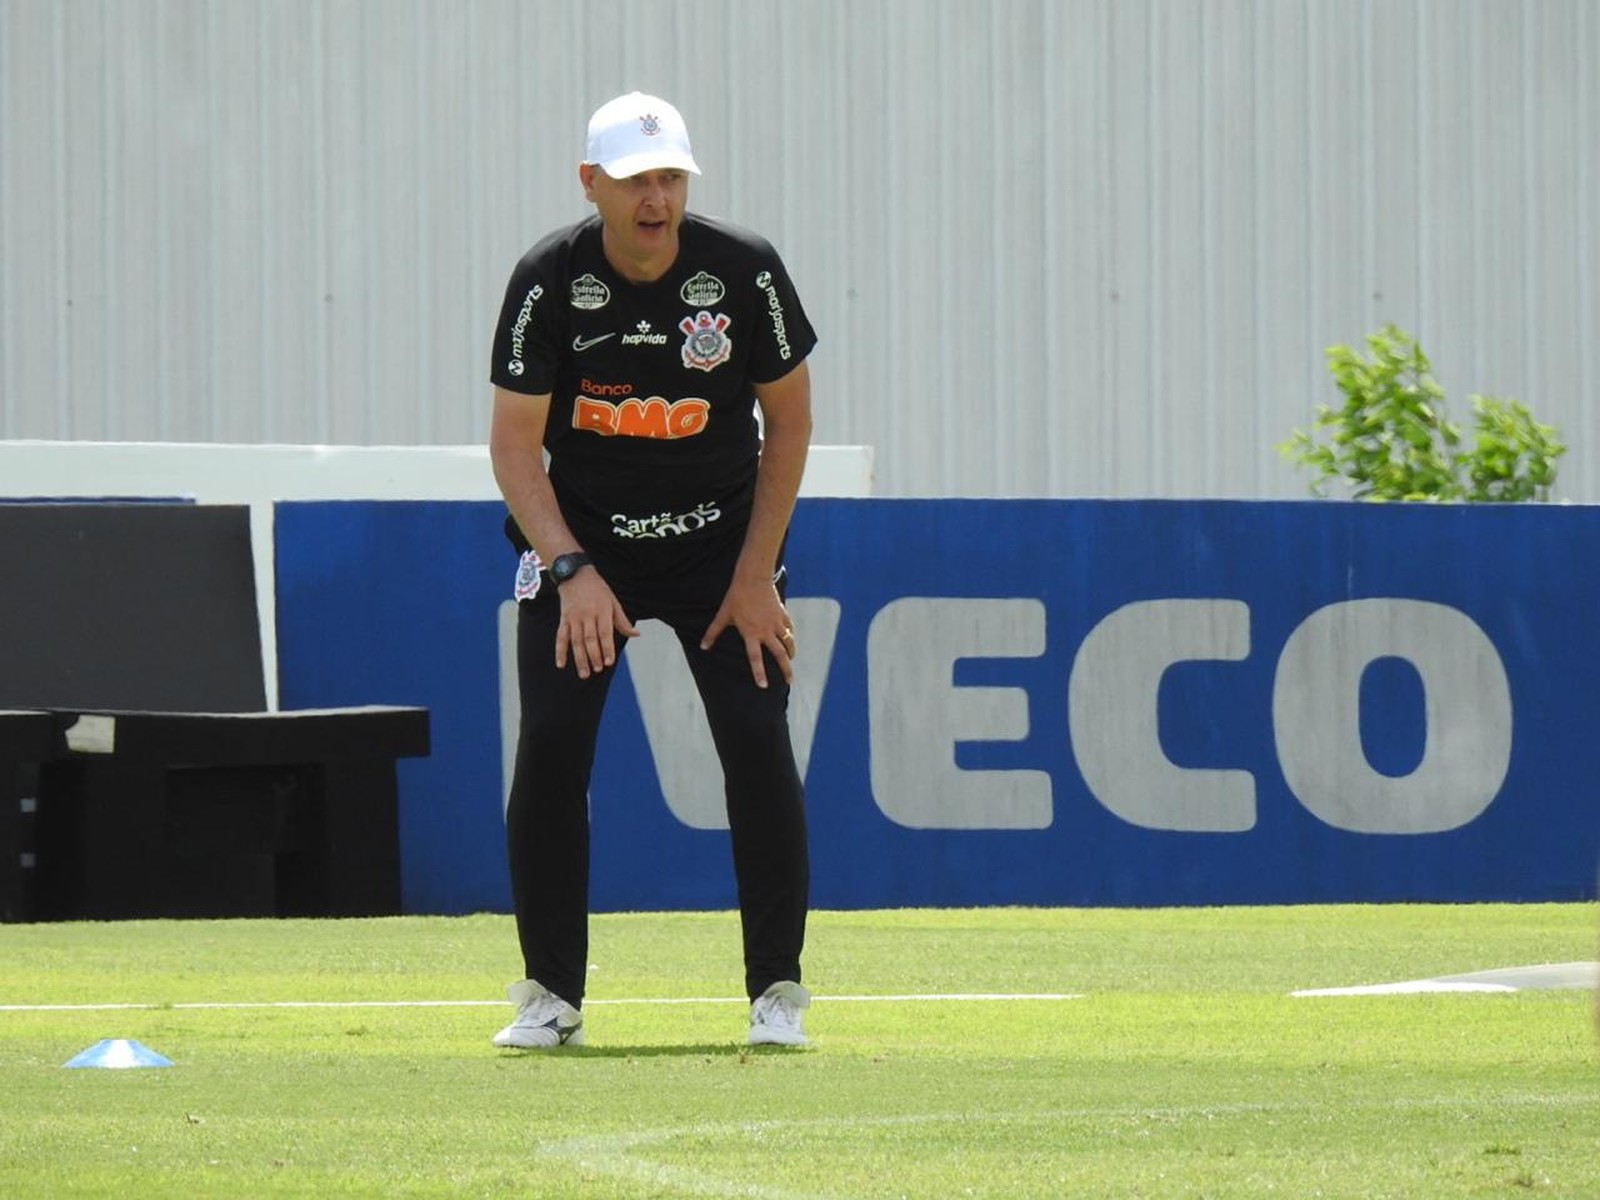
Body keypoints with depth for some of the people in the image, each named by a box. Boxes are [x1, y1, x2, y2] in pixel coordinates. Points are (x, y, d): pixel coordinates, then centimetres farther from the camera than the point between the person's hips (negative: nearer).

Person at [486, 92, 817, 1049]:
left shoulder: (744, 270, -14)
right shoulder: (550, 280, -15)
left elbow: (790, 421, -3)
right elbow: (515, 443, -12)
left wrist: (755, 574, -8)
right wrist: (572, 571, -24)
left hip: (720, 540, 0)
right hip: (580, 539, 0)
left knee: (758, 740, -12)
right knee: (550, 744, -11)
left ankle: (778, 991, 0)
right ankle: (552, 996, 1)